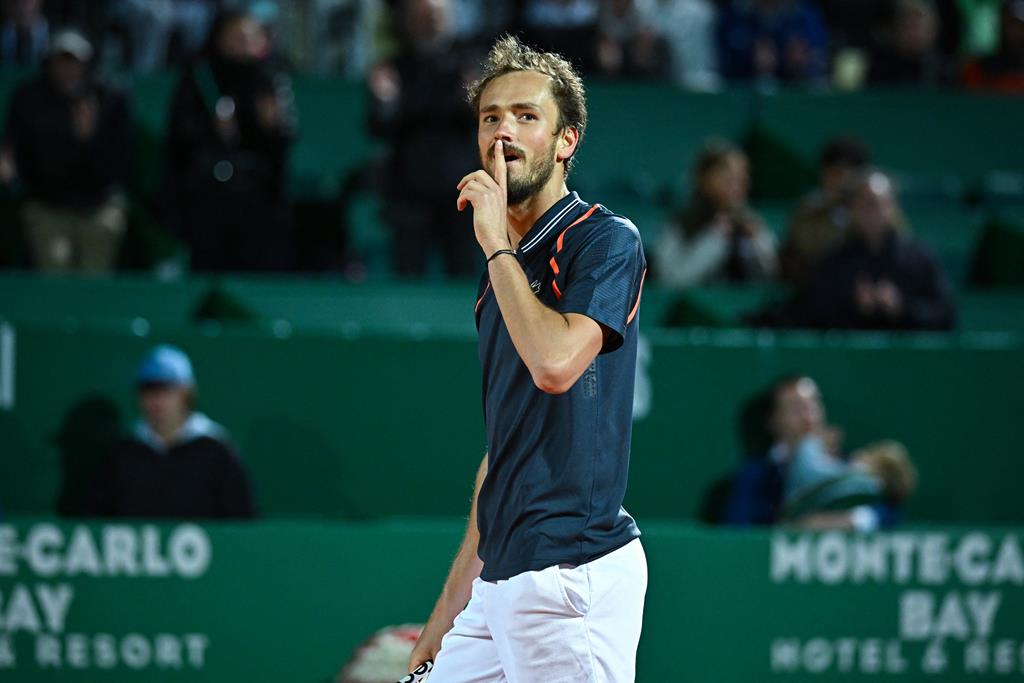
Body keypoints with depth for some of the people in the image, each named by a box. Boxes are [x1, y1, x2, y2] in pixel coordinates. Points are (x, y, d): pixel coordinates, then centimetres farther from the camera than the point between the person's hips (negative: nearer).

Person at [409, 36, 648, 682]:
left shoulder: (608, 241, -6)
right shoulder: (505, 270, 19)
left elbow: (555, 362, -24)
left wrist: (498, 245, -12)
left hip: (574, 574, -8)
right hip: (501, 586, 8)